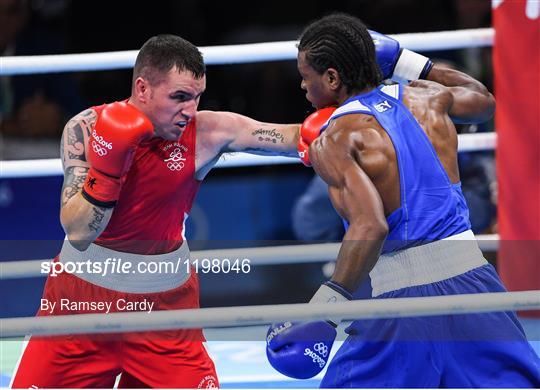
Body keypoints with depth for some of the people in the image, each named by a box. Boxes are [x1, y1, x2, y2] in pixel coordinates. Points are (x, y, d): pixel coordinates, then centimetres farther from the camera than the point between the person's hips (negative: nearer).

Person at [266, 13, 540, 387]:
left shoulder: (332, 140, -8)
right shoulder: (428, 98, 9)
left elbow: (370, 225, -23)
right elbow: (483, 99, 33)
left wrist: (326, 306, -23)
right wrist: (409, 62, 35)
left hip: (406, 296, -5)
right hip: (473, 278, 5)